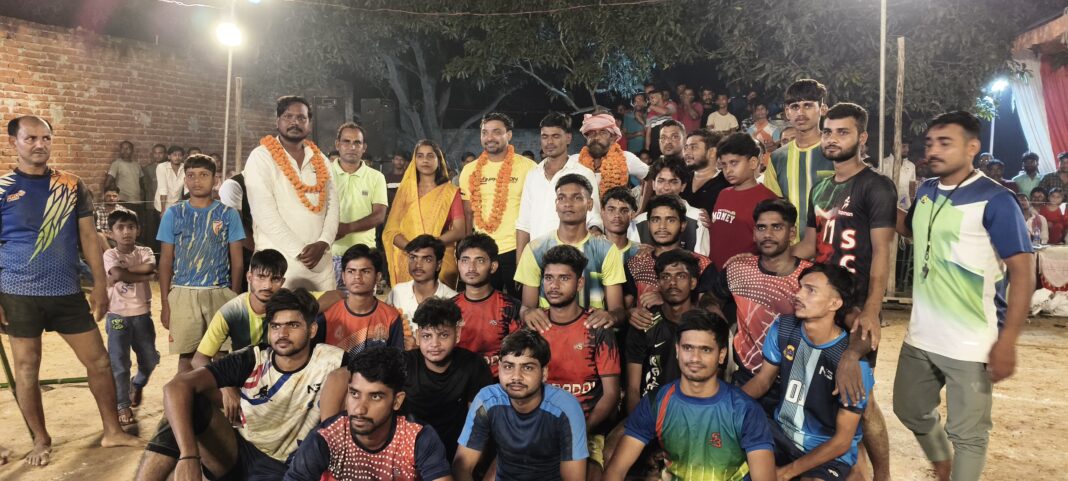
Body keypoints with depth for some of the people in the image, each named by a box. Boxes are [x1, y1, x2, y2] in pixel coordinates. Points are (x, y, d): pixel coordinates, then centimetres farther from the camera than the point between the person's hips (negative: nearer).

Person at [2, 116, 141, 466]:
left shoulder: (72, 185, 5)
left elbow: (88, 237, 8)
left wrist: (100, 284, 4)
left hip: (68, 292, 3)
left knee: (99, 362, 5)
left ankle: (113, 431, 19)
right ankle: (41, 441, 24)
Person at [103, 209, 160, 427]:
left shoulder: (144, 252, 2)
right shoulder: (110, 255, -4)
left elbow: (150, 267, -21)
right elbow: (118, 274, -24)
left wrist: (124, 270, -20)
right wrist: (143, 276, -17)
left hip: (142, 314, 3)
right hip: (118, 315, -3)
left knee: (150, 359, 14)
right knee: (119, 362, -3)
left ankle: (137, 385, 43)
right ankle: (123, 406, 6)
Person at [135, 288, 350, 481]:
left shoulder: (326, 360, -14)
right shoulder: (252, 361, -13)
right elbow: (177, 386, -22)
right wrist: (188, 456, -38)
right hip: (238, 454, 1)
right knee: (191, 403, -23)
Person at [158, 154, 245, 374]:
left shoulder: (228, 214, 3)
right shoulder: (174, 214, 6)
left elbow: (237, 261, 5)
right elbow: (166, 261, 7)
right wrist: (165, 303, 2)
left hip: (220, 294, -1)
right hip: (183, 294, 1)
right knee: (186, 355, 6)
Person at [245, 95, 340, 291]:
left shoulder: (320, 160, 14)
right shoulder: (261, 157, -2)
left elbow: (333, 205, 8)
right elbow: (264, 213, -10)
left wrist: (323, 242, -9)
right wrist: (299, 251, -13)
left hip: (320, 260, 4)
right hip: (278, 260, -4)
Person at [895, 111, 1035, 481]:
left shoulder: (994, 200, -13)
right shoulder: (925, 191, 6)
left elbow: (1023, 272, -14)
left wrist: (1007, 341, -20)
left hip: (971, 345, -7)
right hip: (920, 337, 7)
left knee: (968, 433, 7)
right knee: (910, 410, 23)